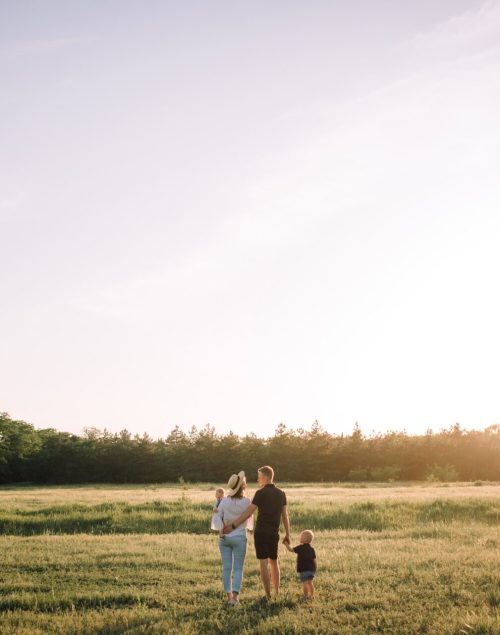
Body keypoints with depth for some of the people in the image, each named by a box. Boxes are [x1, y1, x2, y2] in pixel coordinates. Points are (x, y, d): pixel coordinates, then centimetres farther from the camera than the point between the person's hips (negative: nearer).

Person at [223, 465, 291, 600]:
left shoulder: (261, 493, -10)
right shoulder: (281, 494, 7)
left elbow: (248, 513, -15)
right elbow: (285, 516, 9)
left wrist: (233, 526, -13)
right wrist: (287, 535, 15)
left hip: (261, 533, -5)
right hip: (274, 534, 5)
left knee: (263, 564, -3)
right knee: (274, 562, 21)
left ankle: (268, 596, -3)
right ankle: (277, 592, 25)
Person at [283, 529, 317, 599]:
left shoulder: (301, 547, -11)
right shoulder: (312, 549, 6)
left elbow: (291, 549, -9)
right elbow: (314, 559, 7)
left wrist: (286, 544, 5)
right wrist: (315, 568, 16)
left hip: (303, 569, -6)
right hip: (311, 569, 6)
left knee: (305, 583, -1)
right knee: (310, 582, 16)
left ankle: (306, 596, -1)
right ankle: (311, 595, 21)